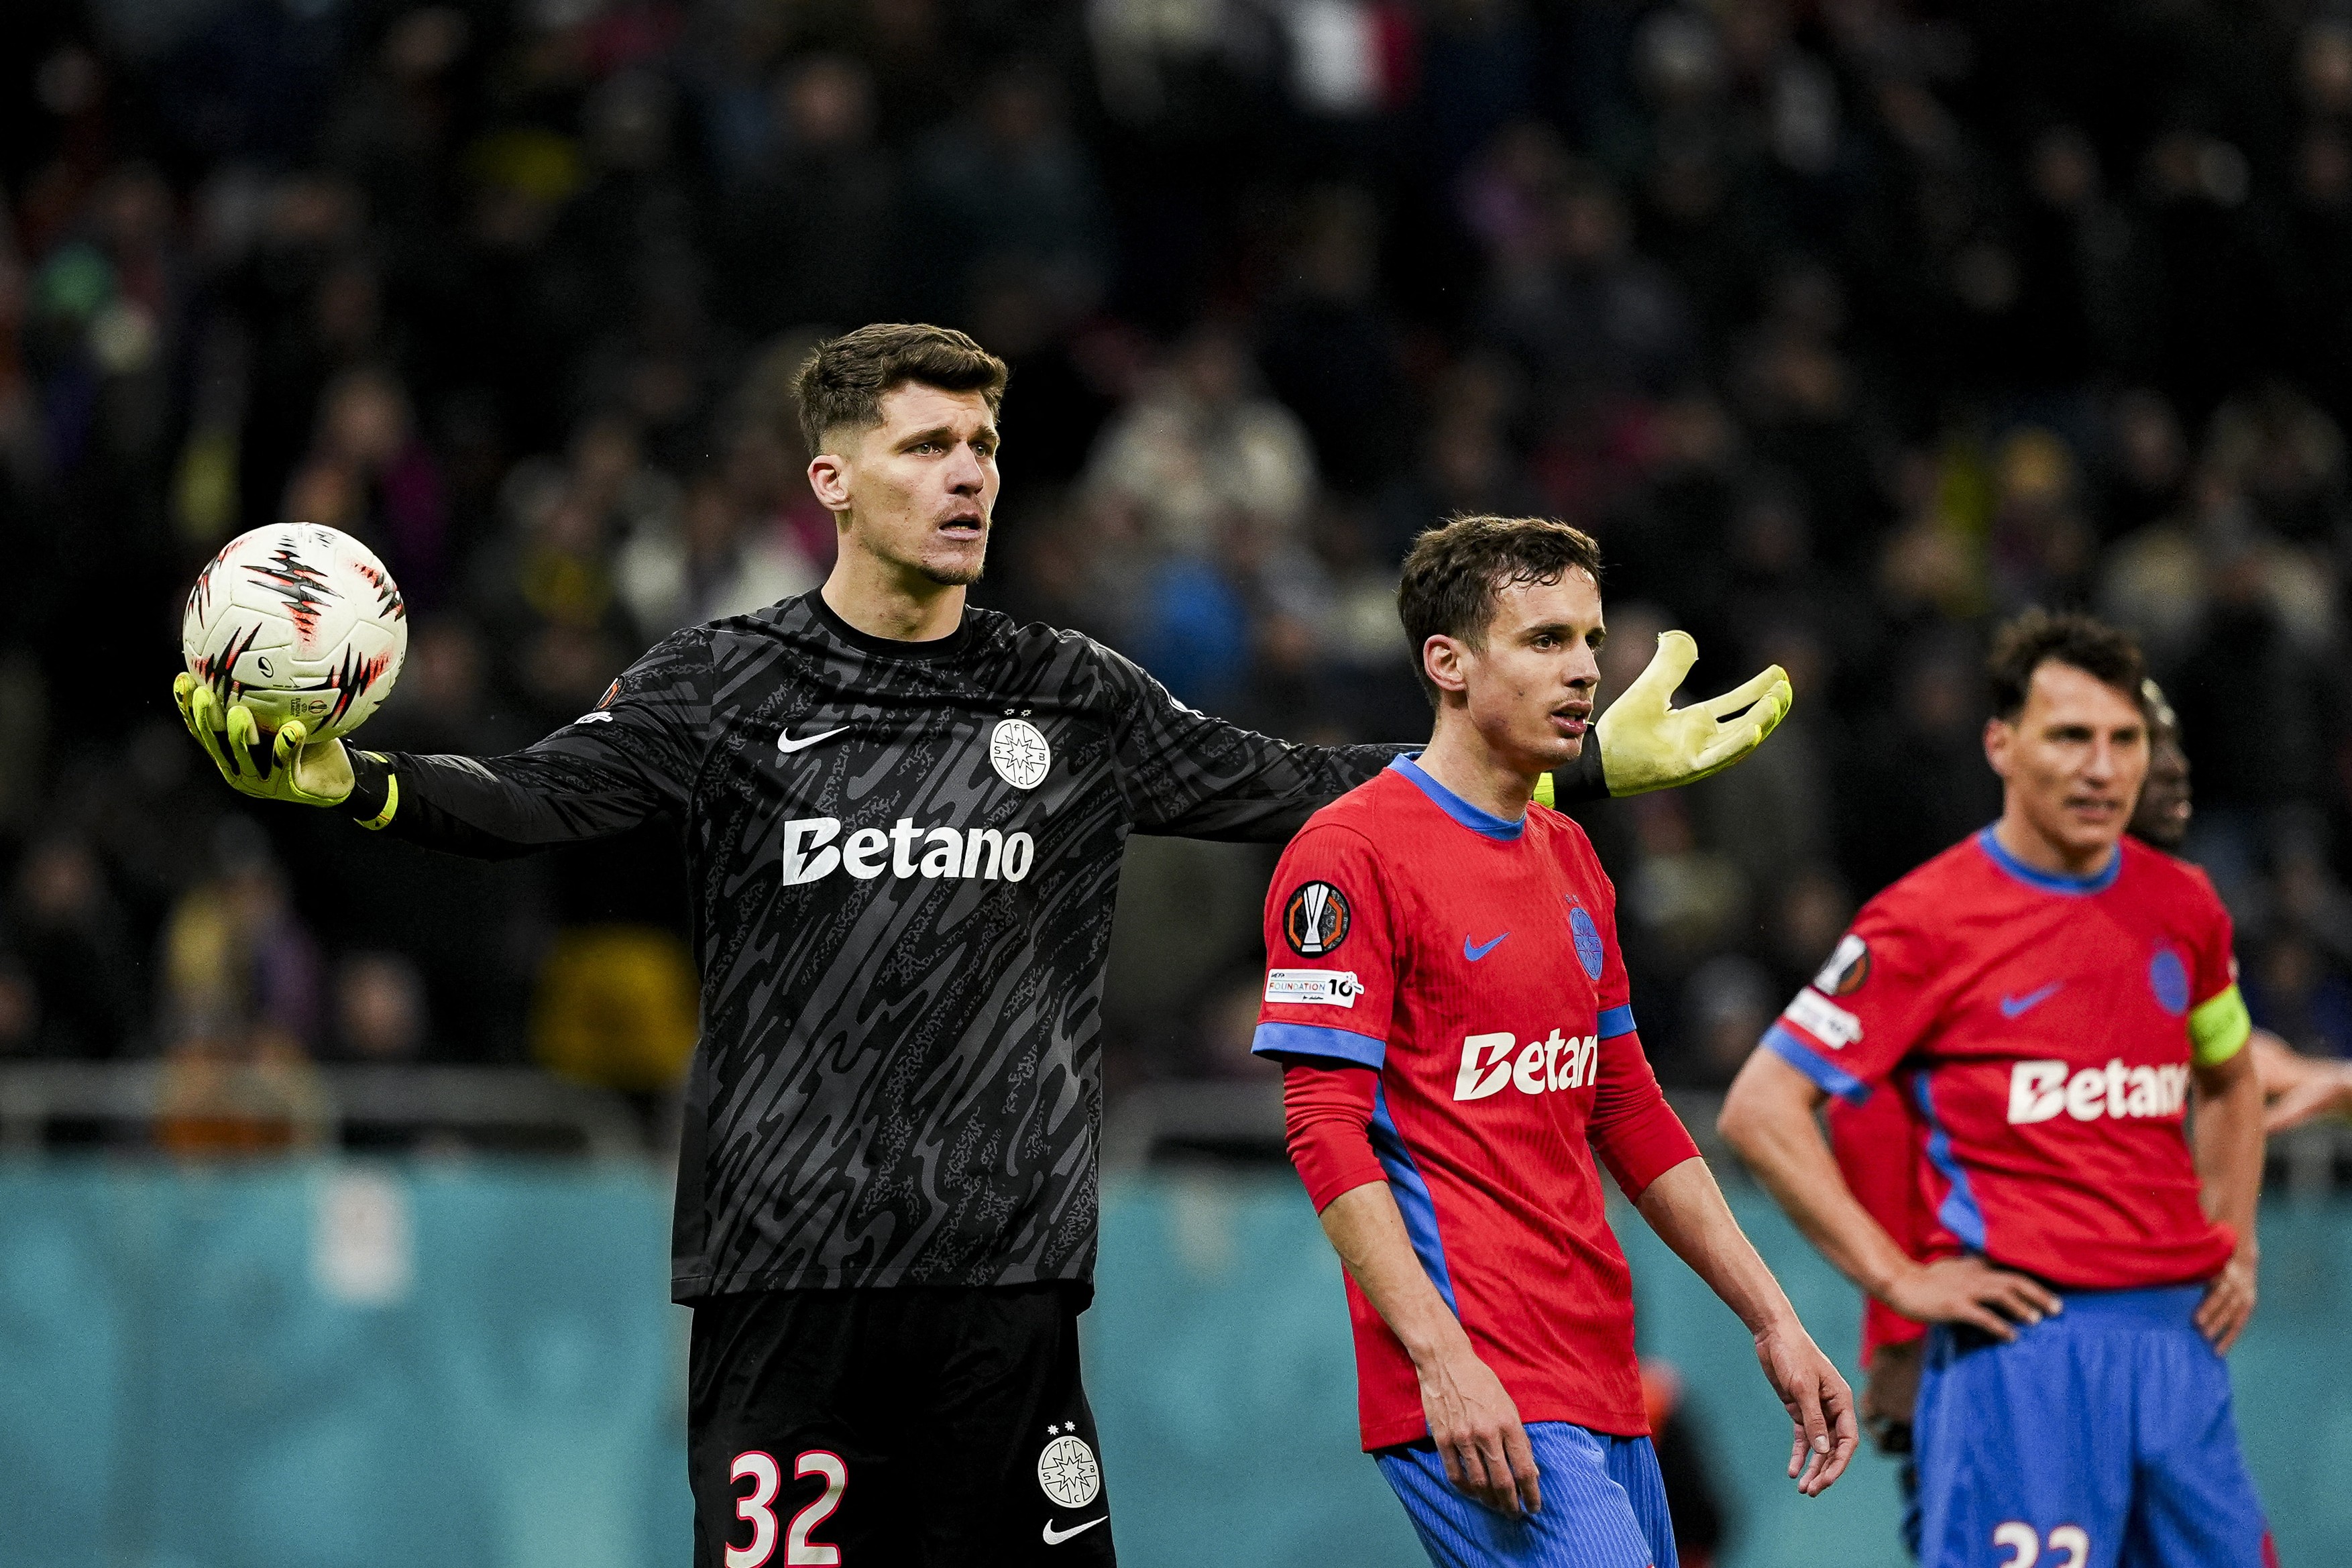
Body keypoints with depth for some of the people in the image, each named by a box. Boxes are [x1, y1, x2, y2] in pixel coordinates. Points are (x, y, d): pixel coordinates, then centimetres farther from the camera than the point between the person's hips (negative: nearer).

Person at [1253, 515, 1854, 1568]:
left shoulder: (1569, 859, 19)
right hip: (1480, 1396, -9)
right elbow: (1326, 1133, -13)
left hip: (1603, 1381, 9)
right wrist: (1442, 1359, -21)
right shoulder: (1353, 852, -7)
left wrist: (1773, 1321, 20)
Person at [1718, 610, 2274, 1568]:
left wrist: (2234, 1244, 18)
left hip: (2179, 1336, 6)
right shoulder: (1930, 920, -6)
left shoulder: (2182, 906, 12)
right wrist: (1896, 1278, -9)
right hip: (2023, 1338, -6)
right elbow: (1760, 1108, -6)